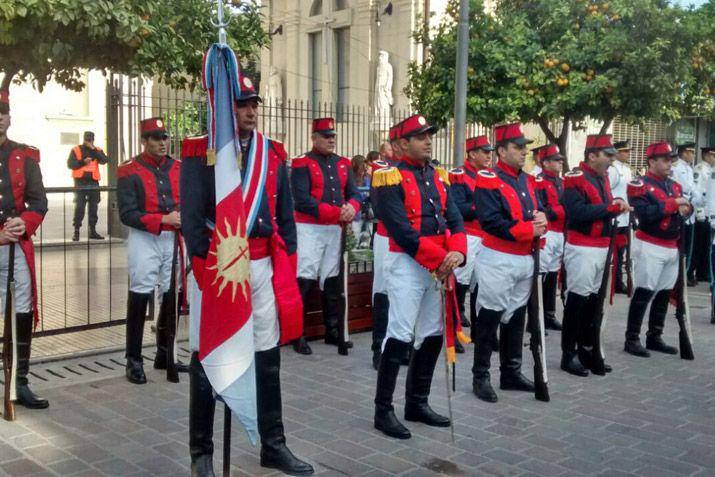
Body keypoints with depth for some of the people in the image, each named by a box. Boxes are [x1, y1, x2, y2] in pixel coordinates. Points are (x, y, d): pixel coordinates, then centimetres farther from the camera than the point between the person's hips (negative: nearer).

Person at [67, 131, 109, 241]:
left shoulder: (98, 150, 11)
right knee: (79, 207, -6)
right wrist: (82, 162, -17)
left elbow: (104, 160, -7)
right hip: (80, 182, -3)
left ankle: (92, 231, 15)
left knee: (93, 207, 7)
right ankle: (76, 231, -2)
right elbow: (70, 164, -4)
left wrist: (93, 149, -12)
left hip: (93, 182, 3)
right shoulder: (76, 150, 5)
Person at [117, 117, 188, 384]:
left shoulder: (179, 168, 10)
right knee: (139, 297, -5)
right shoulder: (129, 171, -5)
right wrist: (164, 219, -20)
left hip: (174, 240, 5)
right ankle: (134, 361, 4)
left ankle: (164, 355, 26)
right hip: (144, 240, -5)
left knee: (172, 297, 11)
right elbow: (127, 214, -13)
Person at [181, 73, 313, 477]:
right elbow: (191, 217, -10)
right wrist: (203, 270, -15)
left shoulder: (275, 153, 11)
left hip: (264, 266, 5)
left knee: (268, 355, 12)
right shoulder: (200, 152, -5)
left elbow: (286, 216, 13)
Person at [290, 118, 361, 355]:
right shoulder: (301, 164, -6)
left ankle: (332, 331, 23)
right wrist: (337, 212, -20)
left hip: (335, 229, 6)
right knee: (303, 281, -7)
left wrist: (351, 207, -18)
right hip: (309, 229, -6)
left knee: (333, 281, 12)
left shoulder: (343, 164, 12)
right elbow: (302, 201, -16)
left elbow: (354, 193, 6)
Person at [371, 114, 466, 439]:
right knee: (401, 335, -8)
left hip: (441, 266, 8)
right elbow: (401, 229, -17)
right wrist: (437, 259, -18)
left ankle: (417, 403, 23)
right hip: (407, 264, -7)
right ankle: (383, 410, 3)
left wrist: (456, 253, -13)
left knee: (433, 335, 11)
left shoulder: (439, 176, 13)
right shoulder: (390, 177, -9)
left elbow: (454, 218, 6)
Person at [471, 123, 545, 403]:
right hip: (498, 259, -8)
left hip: (525, 259, 8)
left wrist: (541, 220, -13)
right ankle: (480, 377, 9)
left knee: (516, 317, 14)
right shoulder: (488, 180, -12)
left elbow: (539, 212, 12)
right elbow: (491, 222, -22)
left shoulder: (528, 181, 12)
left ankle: (511, 373, 25)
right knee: (489, 319, -1)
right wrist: (529, 230, -22)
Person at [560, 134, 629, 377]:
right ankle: (568, 355, 5)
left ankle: (586, 351, 24)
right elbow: (577, 212, -25)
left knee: (593, 299, 14)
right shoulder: (575, 178, -13)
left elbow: (601, 209, 16)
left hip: (602, 247, 9)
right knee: (577, 299, -3)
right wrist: (611, 206, -21)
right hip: (582, 249, -8)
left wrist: (618, 206, -6)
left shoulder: (603, 178, 14)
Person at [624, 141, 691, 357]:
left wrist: (687, 208, -7)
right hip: (650, 247, -8)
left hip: (672, 248, 8)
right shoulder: (640, 185, -9)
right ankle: (632, 339, 2)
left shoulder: (675, 186, 14)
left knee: (664, 294, 12)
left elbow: (682, 210, 15)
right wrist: (673, 203, -23)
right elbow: (644, 214, -23)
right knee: (643, 293, -6)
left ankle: (654, 337, 23)